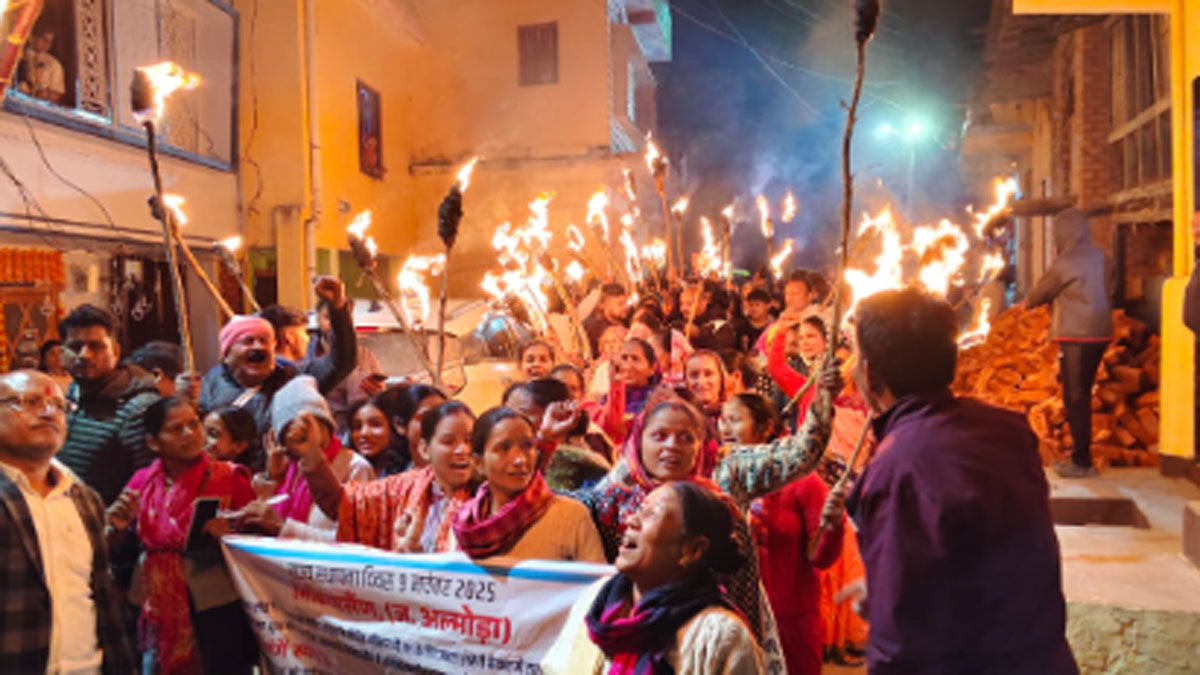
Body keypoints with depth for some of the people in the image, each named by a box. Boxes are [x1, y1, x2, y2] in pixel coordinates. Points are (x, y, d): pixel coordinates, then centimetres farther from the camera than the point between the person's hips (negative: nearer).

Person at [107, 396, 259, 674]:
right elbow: (110, 549, 11)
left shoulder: (228, 478, -10)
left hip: (217, 614, -3)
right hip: (162, 614, 3)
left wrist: (230, 535, -24)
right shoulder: (142, 481, 1)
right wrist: (117, 526, -8)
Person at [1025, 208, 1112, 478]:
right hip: (1099, 333, 8)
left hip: (1077, 337, -8)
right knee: (1081, 396, 16)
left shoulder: (1065, 263, -12)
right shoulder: (1099, 258, 9)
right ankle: (1080, 455, 23)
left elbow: (1039, 294, -2)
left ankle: (1082, 461, 1)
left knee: (1075, 398, -2)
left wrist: (1027, 302, 19)